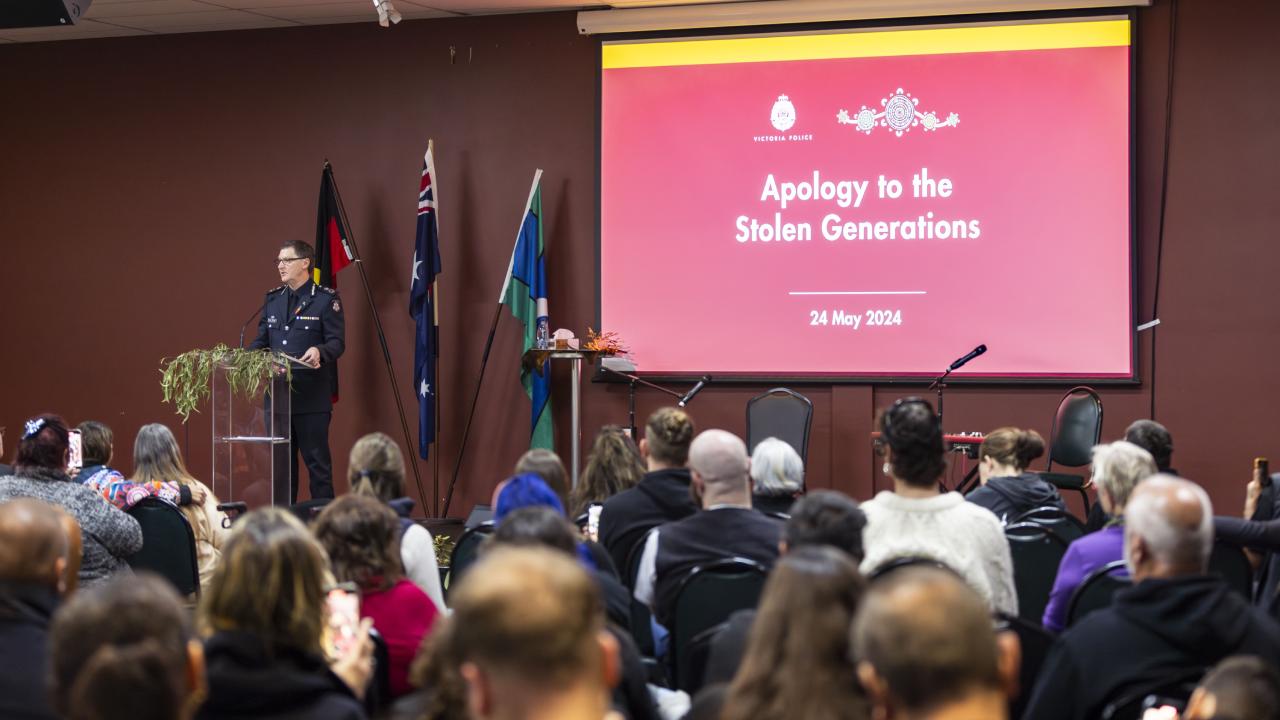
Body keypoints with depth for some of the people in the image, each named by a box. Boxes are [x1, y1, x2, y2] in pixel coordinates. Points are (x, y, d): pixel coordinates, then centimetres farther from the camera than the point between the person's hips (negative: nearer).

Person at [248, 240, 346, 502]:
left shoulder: (326, 299, -3)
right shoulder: (272, 299, 15)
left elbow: (337, 342, -9)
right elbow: (261, 341, 17)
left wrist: (319, 351, -30)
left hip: (312, 398, -6)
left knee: (317, 460, -2)